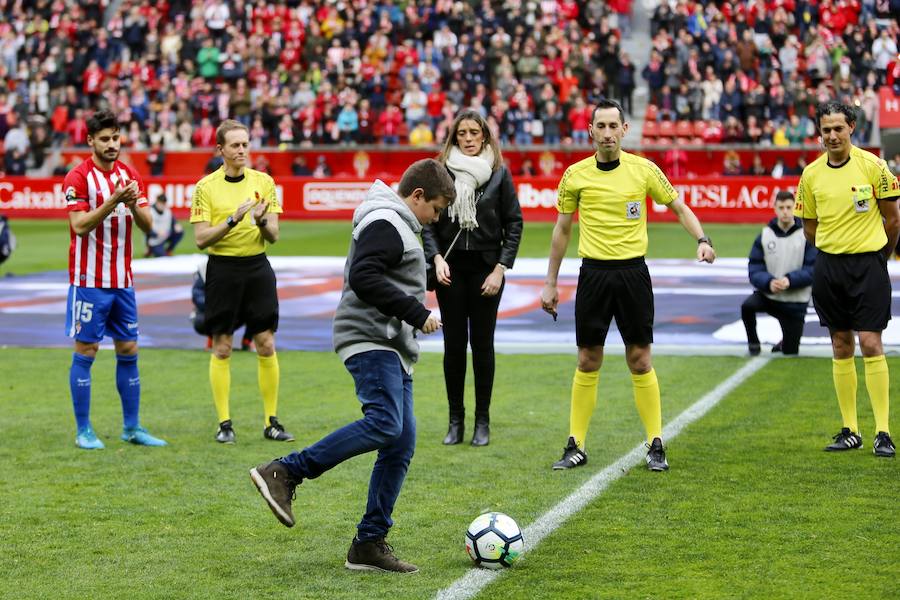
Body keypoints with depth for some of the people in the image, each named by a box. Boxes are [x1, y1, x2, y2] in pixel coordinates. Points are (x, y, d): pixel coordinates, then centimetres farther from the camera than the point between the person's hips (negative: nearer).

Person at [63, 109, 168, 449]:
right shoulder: (79, 177, -8)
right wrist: (113, 201, -26)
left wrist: (133, 205, -15)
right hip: (89, 279, -6)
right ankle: (83, 431, 5)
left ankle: (132, 427, 16)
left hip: (123, 280, 6)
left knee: (128, 351, 8)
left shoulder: (130, 175, 9)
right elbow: (79, 226, -17)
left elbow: (147, 225, 5)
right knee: (85, 351, -1)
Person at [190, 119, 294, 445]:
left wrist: (262, 221, -19)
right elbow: (201, 238, -8)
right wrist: (232, 219, -20)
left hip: (257, 268, 2)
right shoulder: (206, 187, -2)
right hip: (222, 269, -2)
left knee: (266, 345, 1)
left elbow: (273, 236, 3)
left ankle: (271, 422, 9)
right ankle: (224, 423, 9)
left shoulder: (264, 181, 4)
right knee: (221, 348, 2)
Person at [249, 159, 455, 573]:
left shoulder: (396, 225, 25)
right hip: (369, 341, -11)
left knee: (401, 444, 3)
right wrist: (417, 313, -19)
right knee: (384, 423, -28)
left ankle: (369, 545, 4)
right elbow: (362, 279, -22)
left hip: (392, 351, 11)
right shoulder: (385, 223, -8)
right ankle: (284, 473, -22)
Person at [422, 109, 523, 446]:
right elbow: (428, 222, 3)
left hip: (486, 267, 0)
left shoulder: (499, 173, 1)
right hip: (450, 268, 1)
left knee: (482, 344, 2)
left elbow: (514, 223, 2)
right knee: (454, 345, 3)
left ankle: (482, 422, 10)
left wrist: (500, 268, -5)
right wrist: (436, 258, -11)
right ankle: (455, 421, 11)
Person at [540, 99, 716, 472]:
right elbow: (562, 230, 11)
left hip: (633, 273, -1)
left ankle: (655, 445, 9)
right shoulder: (575, 175, 1)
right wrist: (550, 283, 11)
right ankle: (576, 446, 11)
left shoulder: (643, 170, -2)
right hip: (593, 273, 1)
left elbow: (679, 207, 7)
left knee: (640, 361, 1)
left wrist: (701, 239, -11)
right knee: (587, 362, 4)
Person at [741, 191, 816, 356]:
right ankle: (753, 343, -5)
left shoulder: (806, 235, -6)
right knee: (747, 306, -32)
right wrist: (769, 282, -23)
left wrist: (790, 280, -25)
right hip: (767, 294, 1)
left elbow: (812, 270, -11)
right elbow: (754, 270, -4)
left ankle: (785, 343, 42)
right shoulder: (764, 236, 0)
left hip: (795, 302, -1)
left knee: (790, 351, 3)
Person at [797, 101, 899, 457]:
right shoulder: (811, 174, 3)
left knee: (870, 343, -9)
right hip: (828, 265, 4)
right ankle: (850, 431, 13)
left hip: (868, 264, -4)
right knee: (841, 348, 7)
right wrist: (834, 251, 13)